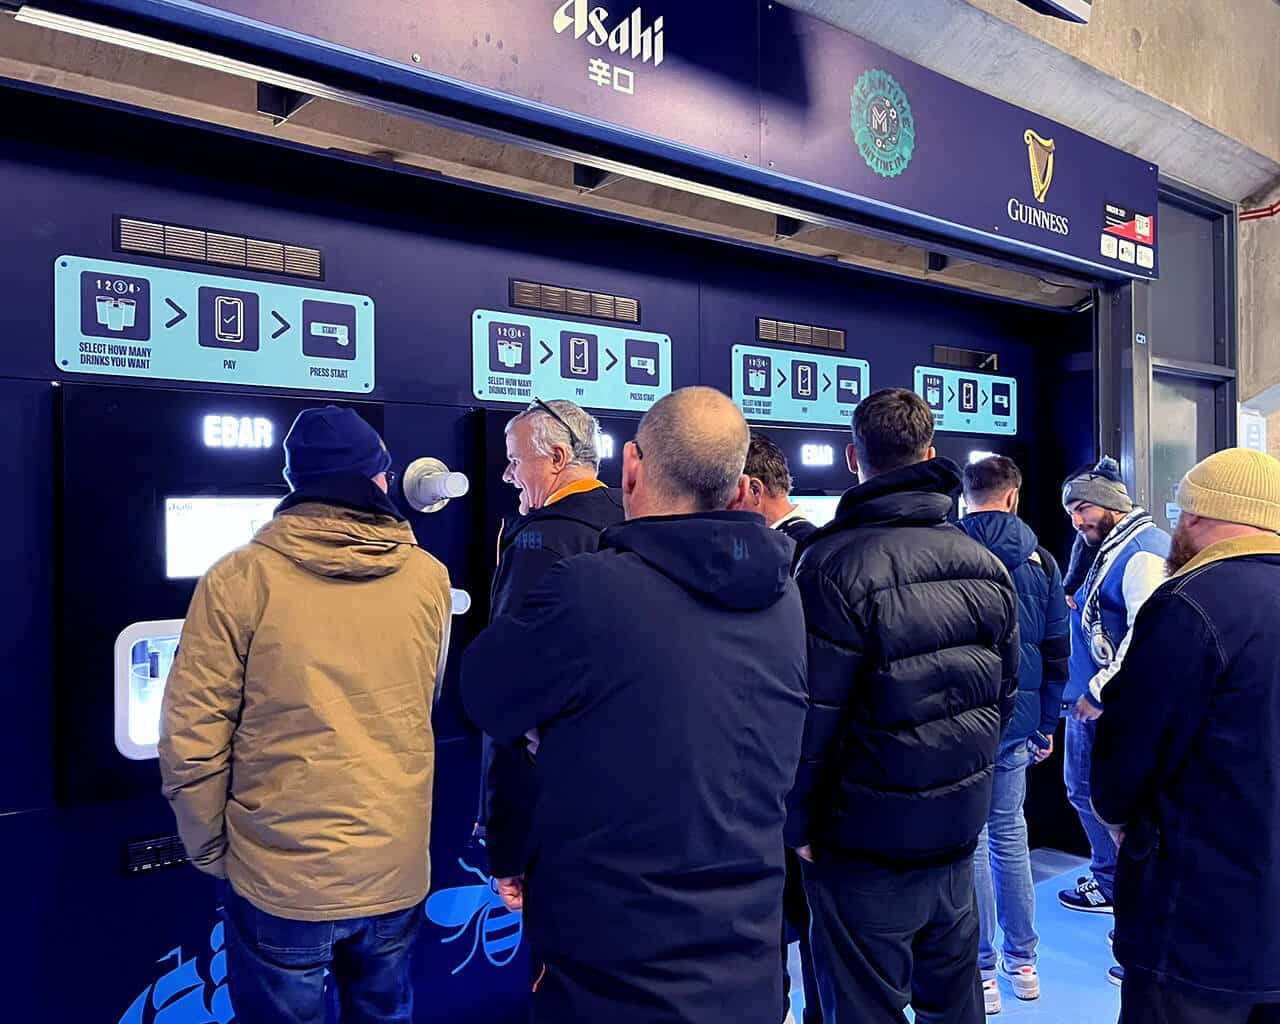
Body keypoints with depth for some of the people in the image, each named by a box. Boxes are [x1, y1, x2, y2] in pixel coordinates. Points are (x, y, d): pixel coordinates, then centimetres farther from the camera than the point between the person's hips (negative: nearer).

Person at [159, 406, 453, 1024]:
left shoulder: (239, 578, -12)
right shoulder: (429, 578, -3)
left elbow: (190, 737, -10)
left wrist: (211, 853, 5)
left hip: (279, 880, -2)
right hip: (397, 874, 3)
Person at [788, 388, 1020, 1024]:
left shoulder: (835, 565, -19)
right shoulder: (986, 565, 3)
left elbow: (812, 718, -20)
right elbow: (1005, 693, 10)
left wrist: (798, 825, -7)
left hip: (866, 851, -6)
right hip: (958, 833, 7)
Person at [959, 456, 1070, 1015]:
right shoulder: (1039, 559, 3)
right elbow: (1056, 650, 7)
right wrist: (1046, 726, 15)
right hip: (1018, 722, 4)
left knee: (970, 843, 4)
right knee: (1009, 833, 17)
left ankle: (982, 973, 14)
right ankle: (1023, 964, 27)